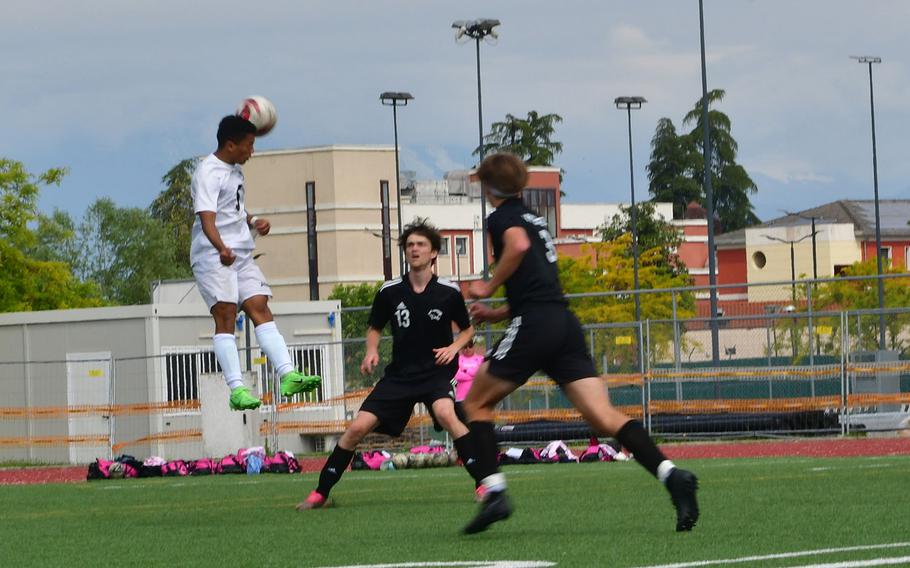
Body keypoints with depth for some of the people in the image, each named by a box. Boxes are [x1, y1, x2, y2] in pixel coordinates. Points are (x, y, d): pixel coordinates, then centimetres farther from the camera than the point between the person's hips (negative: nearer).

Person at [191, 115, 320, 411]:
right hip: (212, 257, -9)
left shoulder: (236, 169, 17)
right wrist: (221, 248, -43)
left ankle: (287, 375, -11)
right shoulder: (208, 173, -14)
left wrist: (254, 223, 13)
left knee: (260, 308, -2)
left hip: (242, 255, 9)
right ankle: (236, 389, -19)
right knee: (225, 315, -14)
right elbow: (206, 218, -27)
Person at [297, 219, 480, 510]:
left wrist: (454, 347, -9)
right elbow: (374, 328, 16)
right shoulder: (390, 292, 0)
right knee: (358, 427, -8)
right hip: (399, 374, 3)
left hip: (436, 371, -3)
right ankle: (320, 493, 5)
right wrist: (371, 351, -4)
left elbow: (468, 330, 11)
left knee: (445, 413, -34)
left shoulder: (448, 292, -4)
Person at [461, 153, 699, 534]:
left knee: (476, 403, 11)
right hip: (565, 322, 7)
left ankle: (494, 492, -3)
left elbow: (518, 245, -19)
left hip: (533, 325, -7)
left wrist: (488, 287, -7)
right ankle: (669, 474, -27)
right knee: (603, 416, -6)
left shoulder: (503, 217, 5)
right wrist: (496, 314, 37)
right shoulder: (535, 220, 29)